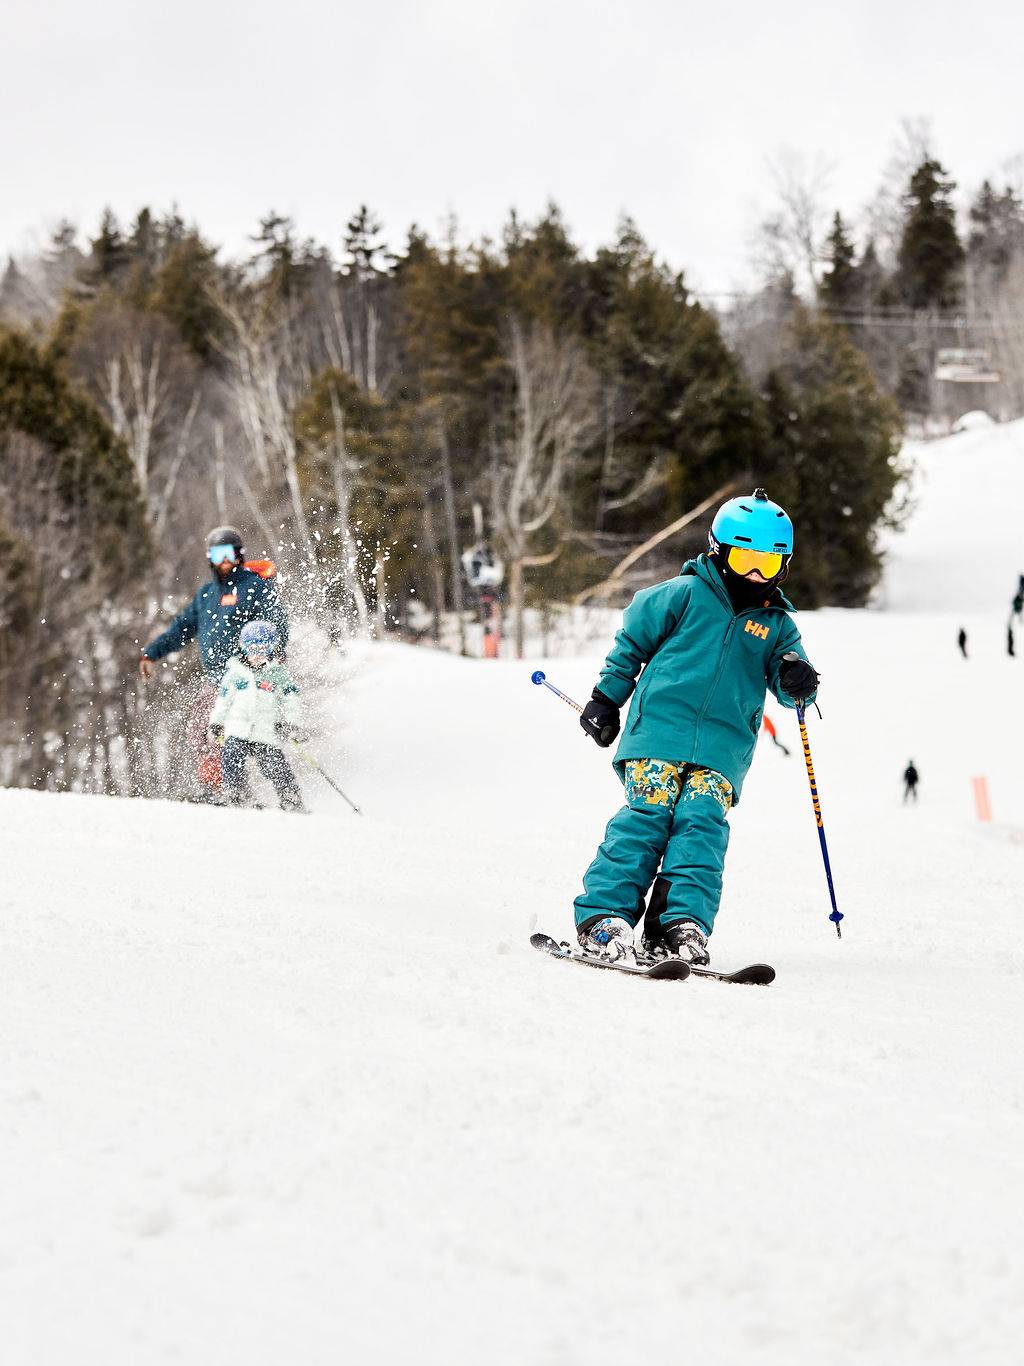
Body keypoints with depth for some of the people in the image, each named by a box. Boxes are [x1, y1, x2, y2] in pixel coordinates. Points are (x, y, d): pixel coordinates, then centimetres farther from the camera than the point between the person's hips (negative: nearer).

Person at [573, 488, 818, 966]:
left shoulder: (776, 625, 17)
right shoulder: (685, 595, 6)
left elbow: (788, 683, 12)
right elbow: (631, 642, 13)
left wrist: (797, 683, -12)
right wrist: (606, 699, 12)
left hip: (723, 748, 3)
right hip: (659, 731, -3)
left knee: (703, 823, -16)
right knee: (647, 815, -16)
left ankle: (681, 924, -22)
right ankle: (603, 916, -19)